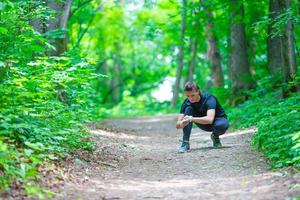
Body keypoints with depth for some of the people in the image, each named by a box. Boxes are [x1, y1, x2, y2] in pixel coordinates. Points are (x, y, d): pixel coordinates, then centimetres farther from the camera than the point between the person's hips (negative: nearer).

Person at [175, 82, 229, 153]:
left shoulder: (209, 98, -29)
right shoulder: (187, 103, -17)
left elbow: (210, 119, -44)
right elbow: (177, 125, -22)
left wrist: (192, 119, -51)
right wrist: (182, 123, -45)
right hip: (203, 123, 3)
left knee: (222, 125, -40)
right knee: (188, 109, -23)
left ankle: (215, 136, -2)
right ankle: (185, 143, -22)